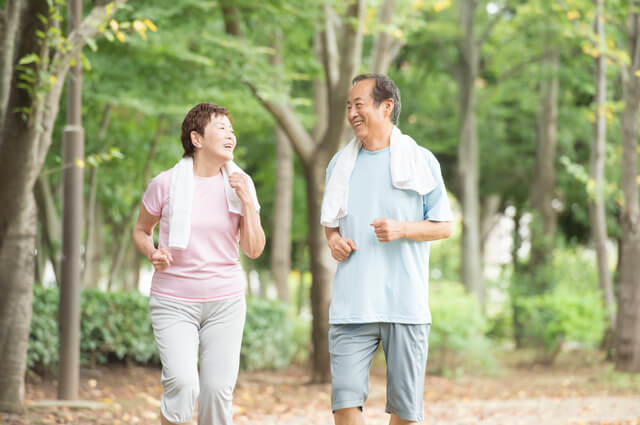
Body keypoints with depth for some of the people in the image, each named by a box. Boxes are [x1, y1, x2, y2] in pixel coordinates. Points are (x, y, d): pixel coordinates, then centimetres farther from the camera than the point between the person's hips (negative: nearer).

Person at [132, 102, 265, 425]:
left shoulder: (240, 184, 1)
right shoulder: (166, 184, -6)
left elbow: (254, 250, -2)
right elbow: (140, 230, 10)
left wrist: (246, 201, -13)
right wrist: (151, 253, -11)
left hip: (225, 301, 3)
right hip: (174, 302, -2)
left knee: (218, 392, -2)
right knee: (182, 383, -21)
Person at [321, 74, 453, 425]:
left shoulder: (421, 161, 3)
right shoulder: (341, 163, 12)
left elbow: (444, 226, 4)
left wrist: (400, 229, -14)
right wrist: (332, 239, 0)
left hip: (405, 302, -2)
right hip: (351, 304, 2)